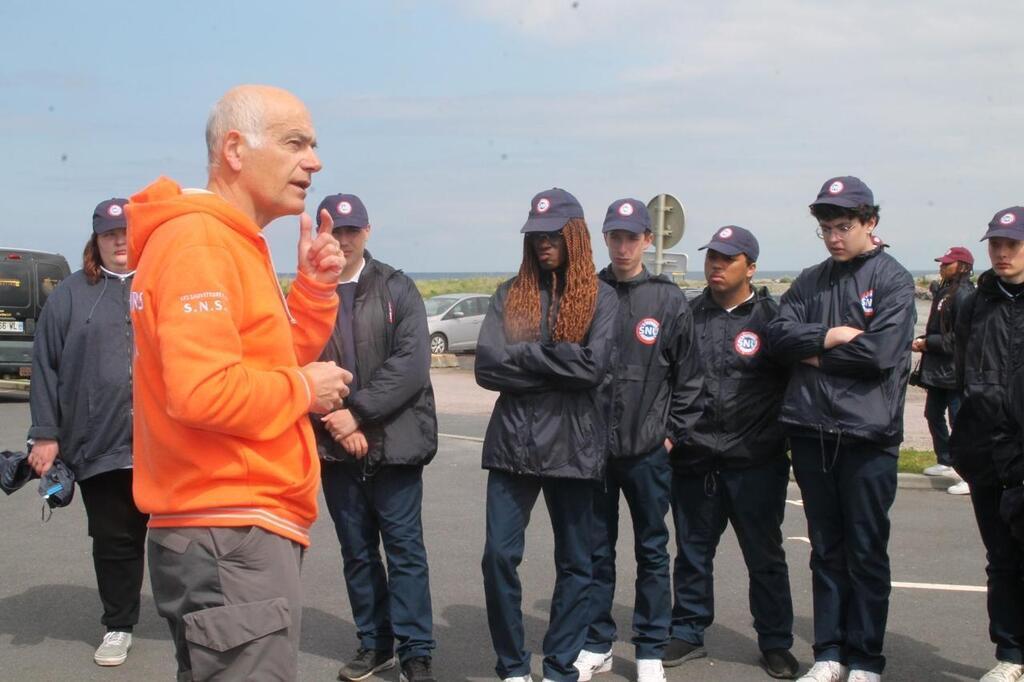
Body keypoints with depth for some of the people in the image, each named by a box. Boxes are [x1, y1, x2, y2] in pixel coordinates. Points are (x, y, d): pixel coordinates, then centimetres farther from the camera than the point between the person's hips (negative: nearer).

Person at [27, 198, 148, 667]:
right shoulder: (71, 295, 6)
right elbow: (46, 367, 5)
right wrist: (45, 434, -1)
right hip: (100, 445, 1)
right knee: (114, 540, 9)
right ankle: (118, 627, 24)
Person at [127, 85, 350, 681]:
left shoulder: (233, 243, 16)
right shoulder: (199, 241, -16)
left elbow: (274, 358, 19)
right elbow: (203, 391, -28)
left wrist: (316, 286, 5)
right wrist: (303, 389, -12)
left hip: (245, 529, 11)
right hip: (230, 538, -11)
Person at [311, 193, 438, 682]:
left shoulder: (397, 289, 0)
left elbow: (412, 363, -10)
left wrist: (357, 412, -14)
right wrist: (334, 421, -14)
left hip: (392, 440, -2)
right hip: (334, 444, 3)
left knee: (404, 546, 0)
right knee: (356, 550, 12)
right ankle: (373, 643, 24)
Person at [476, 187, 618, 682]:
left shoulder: (600, 297, 2)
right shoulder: (511, 294, 7)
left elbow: (593, 365, -14)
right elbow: (487, 366, -5)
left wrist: (526, 355, -10)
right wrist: (559, 367, -12)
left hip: (573, 447, -1)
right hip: (512, 444, 2)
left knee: (574, 562, 8)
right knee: (499, 555, -2)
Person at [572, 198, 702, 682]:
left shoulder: (669, 300, 0)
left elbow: (688, 375, 3)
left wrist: (674, 433, 0)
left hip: (649, 449, -1)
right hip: (592, 446, 1)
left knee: (652, 550, 8)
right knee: (596, 550, 10)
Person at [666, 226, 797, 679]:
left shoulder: (772, 316, -2)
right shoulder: (688, 315, 8)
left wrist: (780, 435, -5)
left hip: (756, 461, -3)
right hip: (694, 458, 3)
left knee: (764, 556, 7)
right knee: (692, 551, 13)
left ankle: (775, 643, 18)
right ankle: (688, 633, 26)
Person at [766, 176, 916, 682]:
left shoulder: (893, 280, -2)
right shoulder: (810, 281, 13)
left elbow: (881, 352, -15)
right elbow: (779, 335, 1)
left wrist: (815, 354, -5)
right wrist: (832, 336, -13)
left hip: (867, 434, -4)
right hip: (811, 432, 4)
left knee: (867, 553, 3)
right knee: (826, 550, 11)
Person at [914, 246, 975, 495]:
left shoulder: (963, 295, -17)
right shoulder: (943, 291, 13)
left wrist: (928, 343, -15)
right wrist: (923, 341, 4)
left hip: (954, 370, -10)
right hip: (937, 369, 11)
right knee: (933, 414, 20)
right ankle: (945, 462, 35)